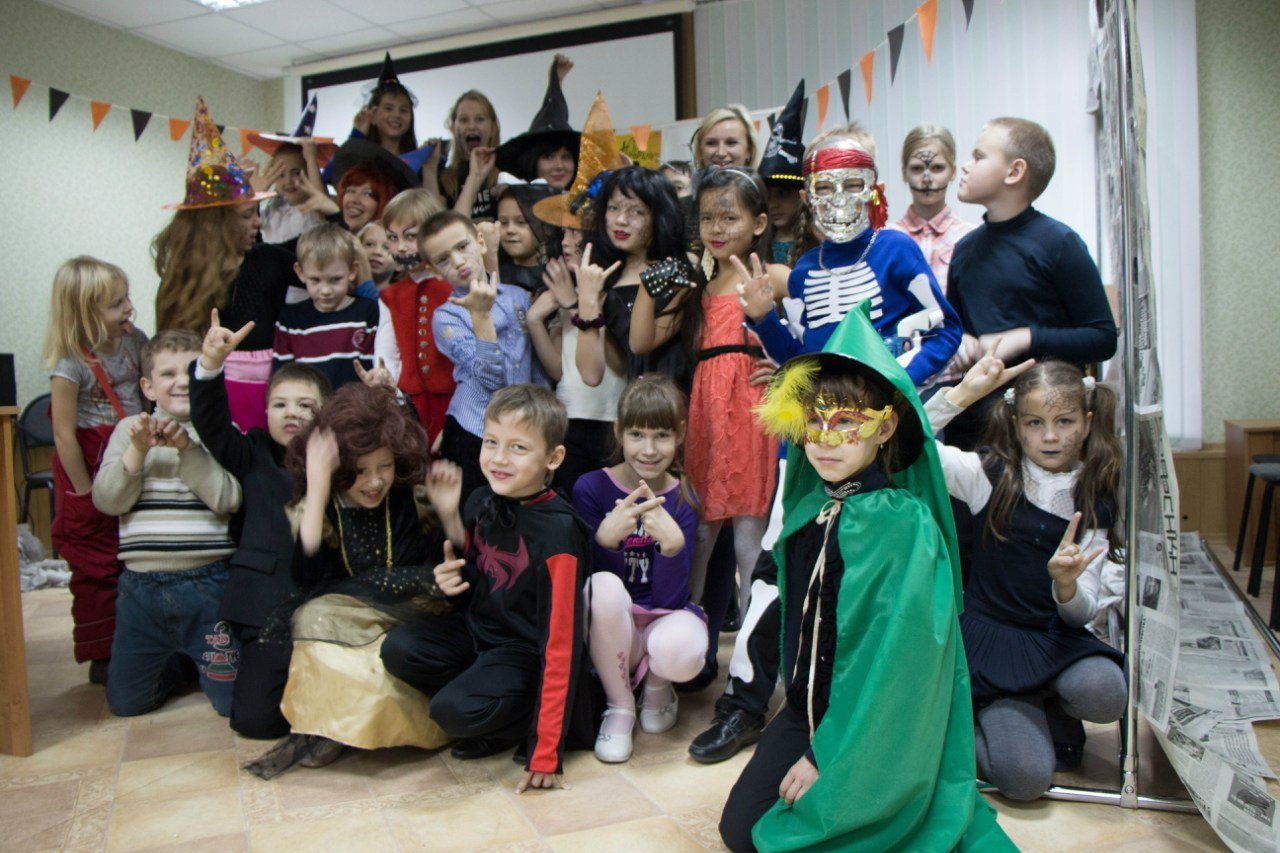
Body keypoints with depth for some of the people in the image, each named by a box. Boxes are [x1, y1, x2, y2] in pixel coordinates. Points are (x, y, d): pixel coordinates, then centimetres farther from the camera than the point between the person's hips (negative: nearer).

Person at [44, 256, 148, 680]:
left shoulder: (134, 340, -2)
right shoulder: (70, 366, -19)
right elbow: (64, 435, -16)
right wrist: (85, 492, -12)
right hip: (92, 467, -5)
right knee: (97, 569, 8)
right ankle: (101, 657, 21)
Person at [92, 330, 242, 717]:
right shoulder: (129, 429, 7)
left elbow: (227, 499, -13)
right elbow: (107, 500, -4)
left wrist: (188, 448, -20)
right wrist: (138, 450, -17)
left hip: (206, 581, -2)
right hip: (141, 582, 2)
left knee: (233, 699, 1)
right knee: (126, 702, 9)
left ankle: (200, 658, 32)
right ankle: (176, 661, 37)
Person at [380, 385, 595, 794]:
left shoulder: (557, 532, -23)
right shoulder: (479, 503, -1)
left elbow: (561, 643, -21)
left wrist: (546, 753, -21)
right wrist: (455, 584, -10)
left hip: (526, 656, -7)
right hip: (480, 639, 7)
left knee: (453, 710, -29)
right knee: (398, 649, -14)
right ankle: (490, 714, -2)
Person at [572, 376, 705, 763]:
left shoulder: (683, 499, -6)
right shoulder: (591, 488, -9)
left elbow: (669, 597, -12)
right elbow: (585, 577, -14)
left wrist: (674, 541, -31)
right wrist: (606, 536, -33)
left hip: (664, 619, 1)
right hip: (610, 631, 0)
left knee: (680, 652, -35)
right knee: (604, 586, -34)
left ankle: (657, 684, 7)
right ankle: (619, 707, -9)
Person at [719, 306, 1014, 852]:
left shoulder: (905, 525, -22)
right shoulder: (809, 506, -1)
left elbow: (897, 656, -23)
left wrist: (828, 756, -18)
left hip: (876, 735, -6)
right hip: (805, 709, 7)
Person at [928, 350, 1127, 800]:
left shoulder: (1095, 504, 2)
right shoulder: (992, 476, -6)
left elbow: (1082, 614, -2)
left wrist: (1066, 583, -25)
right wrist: (965, 391, -29)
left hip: (1055, 637, 3)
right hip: (989, 632, -3)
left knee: (1105, 694, -31)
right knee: (1026, 776, -21)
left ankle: (1048, 712, 4)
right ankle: (993, 717, 13)